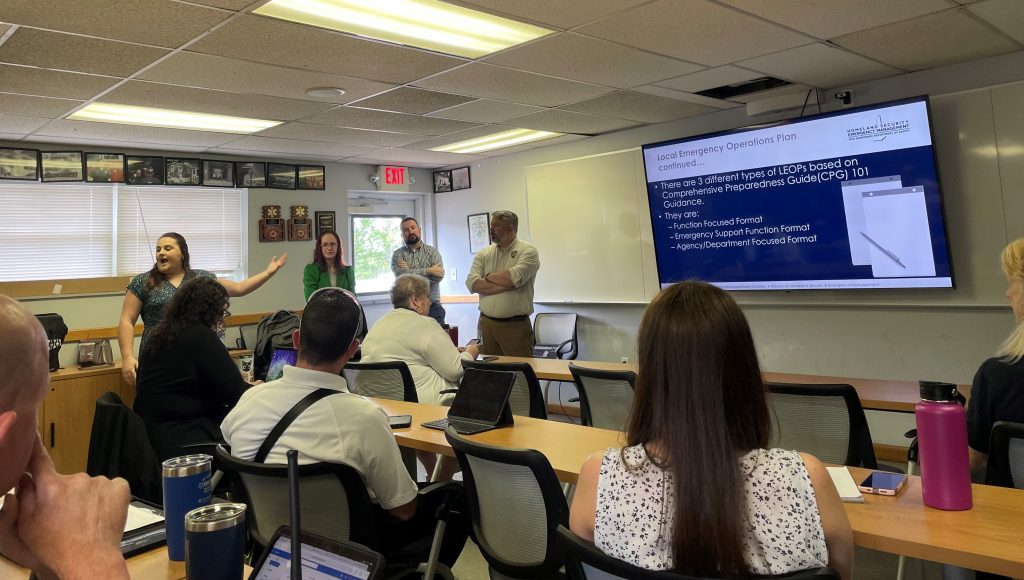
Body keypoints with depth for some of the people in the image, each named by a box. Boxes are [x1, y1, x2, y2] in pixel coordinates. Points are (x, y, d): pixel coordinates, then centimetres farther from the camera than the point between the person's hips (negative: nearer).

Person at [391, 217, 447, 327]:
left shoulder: (432, 251, 7)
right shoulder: (398, 254, 7)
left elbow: (439, 275, -10)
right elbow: (402, 275, -13)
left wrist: (411, 272, -9)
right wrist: (429, 270, -12)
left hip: (432, 305, 1)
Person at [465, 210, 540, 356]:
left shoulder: (528, 251, -2)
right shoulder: (483, 254, 10)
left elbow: (514, 277, -19)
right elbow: (472, 283, -5)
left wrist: (488, 277, -2)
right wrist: (506, 284, -14)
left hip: (516, 326, -4)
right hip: (486, 323, 4)